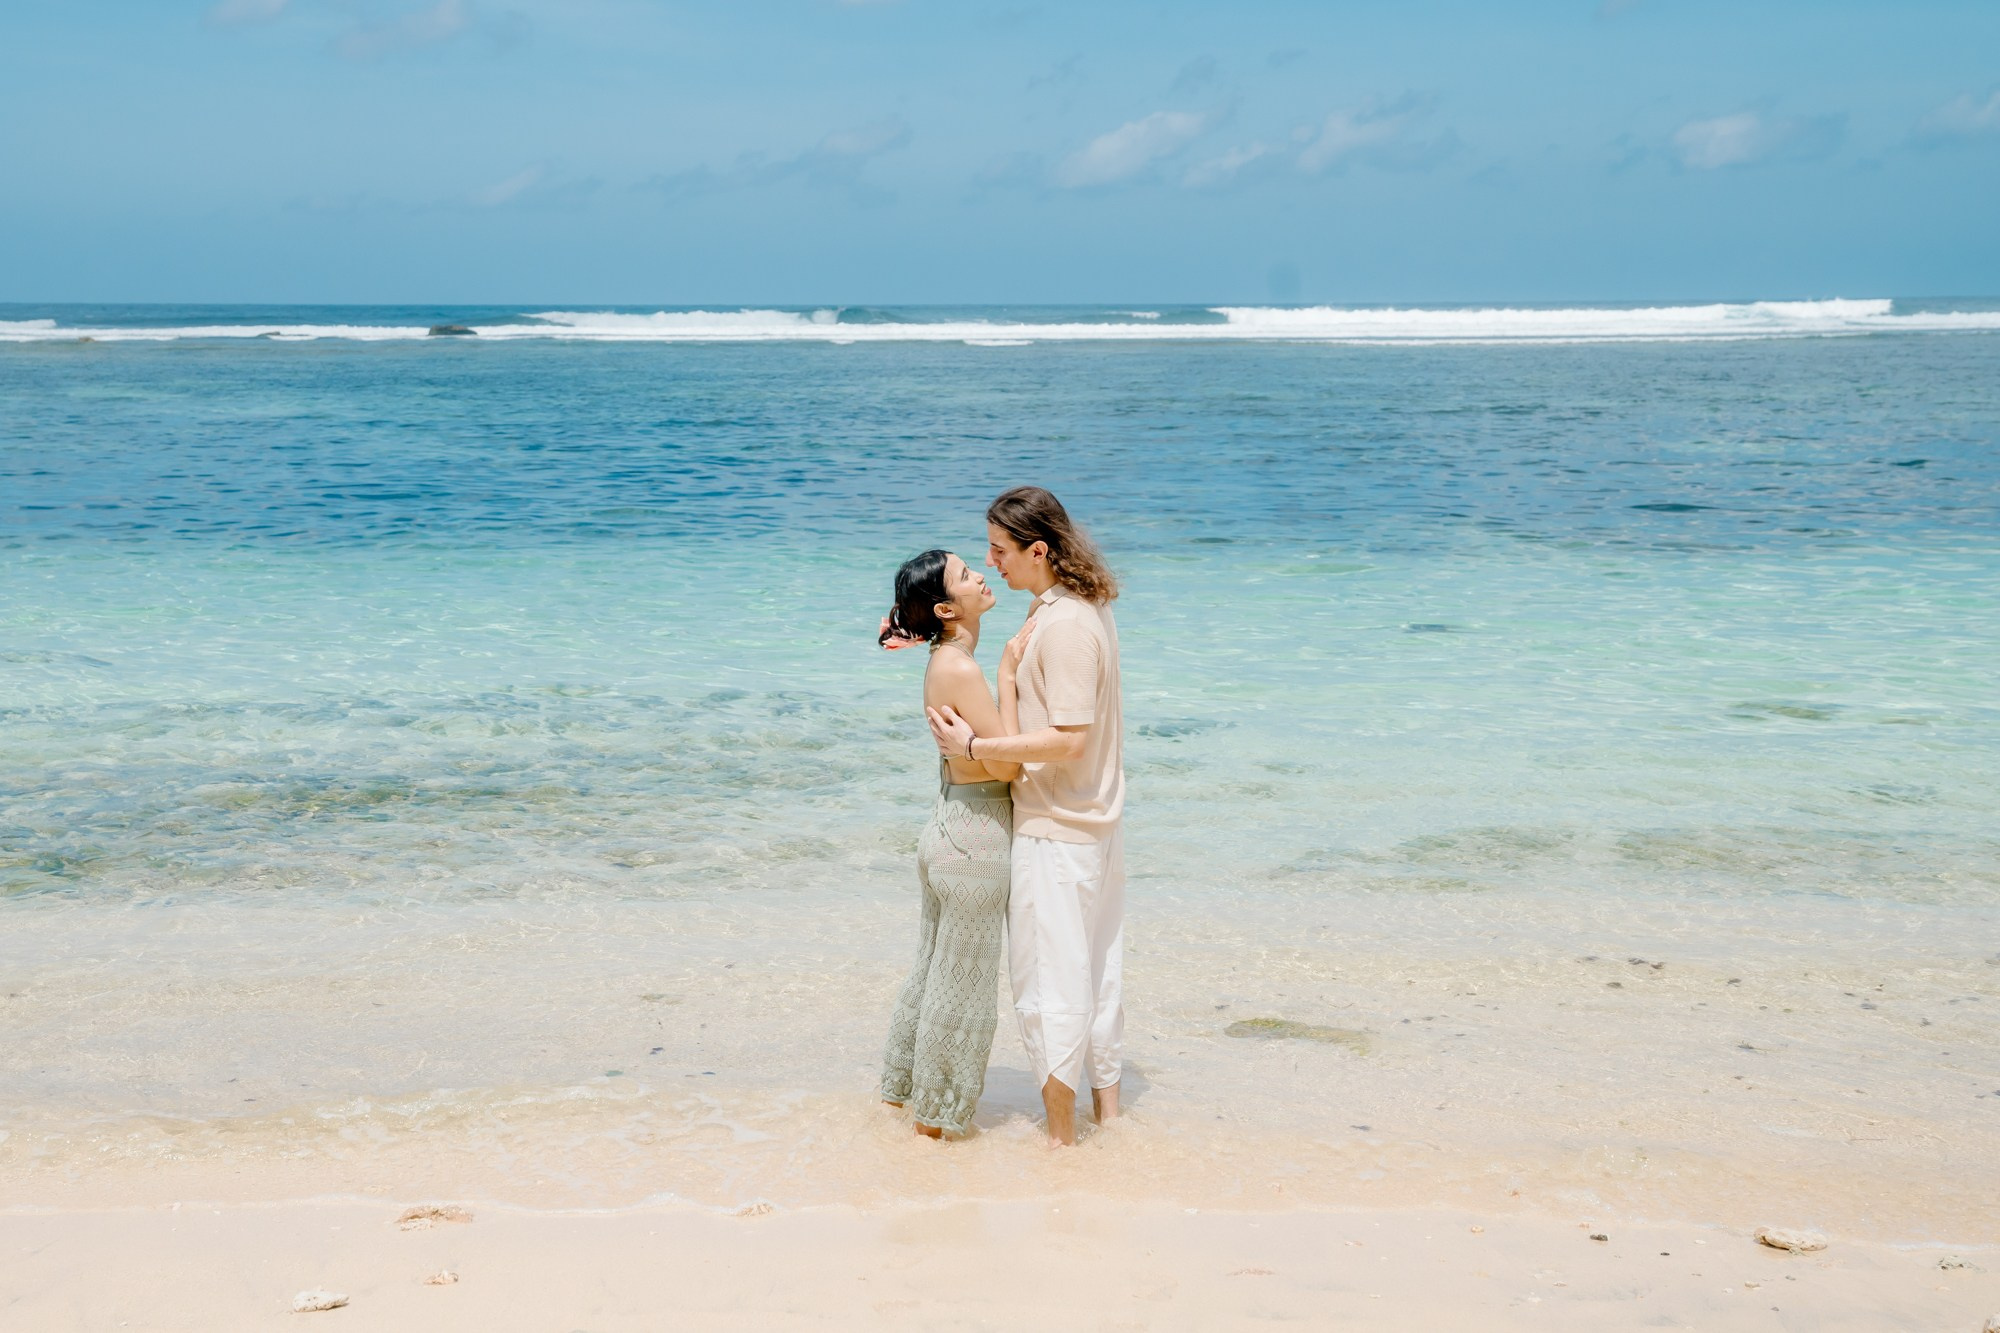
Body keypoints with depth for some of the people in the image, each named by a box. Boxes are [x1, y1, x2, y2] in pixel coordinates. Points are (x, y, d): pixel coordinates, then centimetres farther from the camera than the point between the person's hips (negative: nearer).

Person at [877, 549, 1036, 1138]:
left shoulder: (945, 662, 5)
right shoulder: (960, 669, -23)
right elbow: (1004, 764, -23)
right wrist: (1008, 675, -20)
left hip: (949, 830, 9)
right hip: (974, 841, -9)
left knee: (934, 968, 23)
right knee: (962, 985, 6)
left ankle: (903, 1085, 39)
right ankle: (935, 1113, 19)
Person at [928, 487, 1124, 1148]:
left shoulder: (1065, 625, -23)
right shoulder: (1086, 607, 7)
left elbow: (1069, 739, -27)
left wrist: (974, 746, -22)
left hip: (1055, 829, -10)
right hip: (1097, 820, 10)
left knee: (1047, 980, 0)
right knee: (1097, 965, 18)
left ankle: (1060, 1131, 9)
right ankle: (1106, 1103, 30)